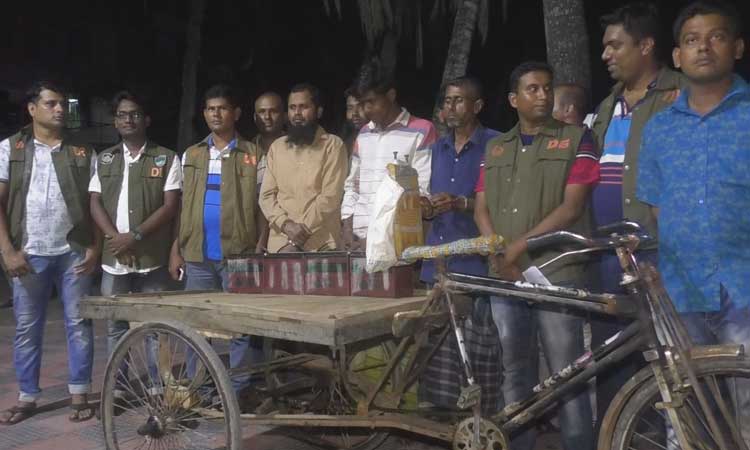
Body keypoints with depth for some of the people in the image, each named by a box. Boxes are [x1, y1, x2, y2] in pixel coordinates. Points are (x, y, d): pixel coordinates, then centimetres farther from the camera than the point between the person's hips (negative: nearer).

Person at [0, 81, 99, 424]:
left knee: (79, 324, 4)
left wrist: (95, 248, -3)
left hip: (73, 253, 0)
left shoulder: (82, 152, 7)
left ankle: (79, 395, 14)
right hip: (29, 254, 0)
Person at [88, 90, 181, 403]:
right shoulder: (104, 159, 13)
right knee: (115, 325, 9)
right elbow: (95, 203, 6)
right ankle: (116, 387, 20)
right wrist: (115, 237, -10)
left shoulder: (167, 158, 2)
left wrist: (136, 235, -15)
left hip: (153, 257, -3)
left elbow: (170, 206, -6)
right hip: (113, 257, 3)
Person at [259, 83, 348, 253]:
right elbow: (266, 195, 8)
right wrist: (286, 225, -9)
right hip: (281, 241, 3)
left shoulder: (333, 145, 0)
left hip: (321, 243, -3)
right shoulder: (276, 147, 13)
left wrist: (302, 231, -13)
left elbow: (330, 196, -8)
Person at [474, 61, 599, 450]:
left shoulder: (576, 139, 4)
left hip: (557, 274, -4)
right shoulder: (495, 148, 17)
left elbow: (571, 207, -6)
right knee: (515, 373, 11)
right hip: (504, 277, 4)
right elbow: (481, 209, 12)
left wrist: (519, 246, -9)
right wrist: (498, 254, -4)